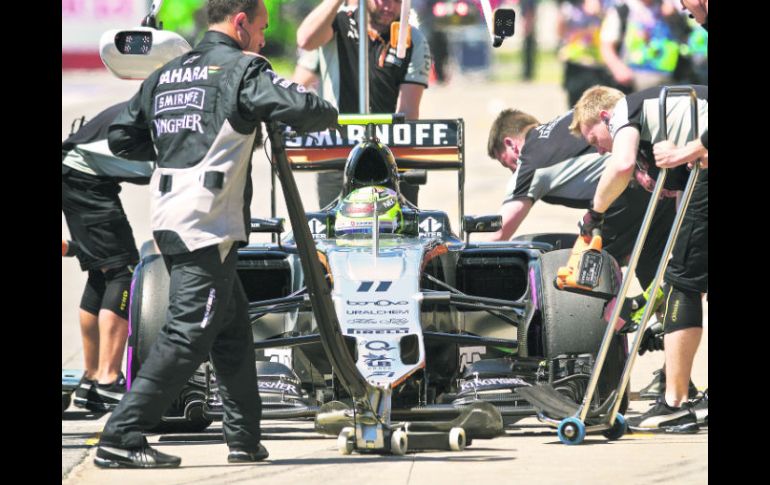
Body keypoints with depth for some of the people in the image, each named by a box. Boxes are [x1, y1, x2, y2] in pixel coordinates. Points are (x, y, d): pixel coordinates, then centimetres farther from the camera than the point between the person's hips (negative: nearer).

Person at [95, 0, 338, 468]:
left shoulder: (166, 75, 18)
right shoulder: (241, 70, -5)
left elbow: (122, 138, 21)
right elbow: (302, 109, -15)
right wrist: (329, 114, 7)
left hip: (169, 219, 9)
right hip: (208, 225, -9)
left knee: (233, 326, 18)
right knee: (188, 334, -10)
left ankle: (245, 438, 20)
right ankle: (121, 438, -15)